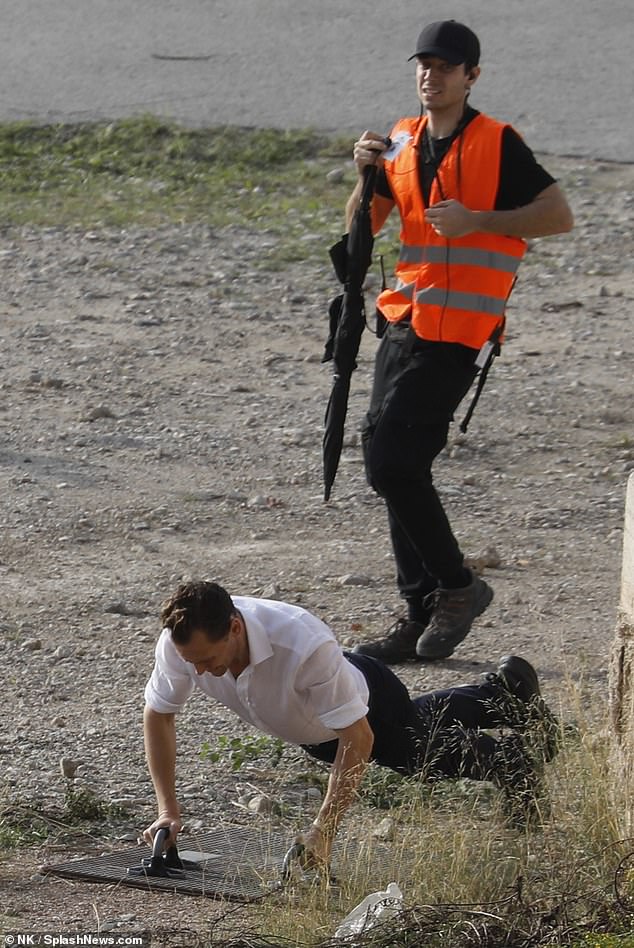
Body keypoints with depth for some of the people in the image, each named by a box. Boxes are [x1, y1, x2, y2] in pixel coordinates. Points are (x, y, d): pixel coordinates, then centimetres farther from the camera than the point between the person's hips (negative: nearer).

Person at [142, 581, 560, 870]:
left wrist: (323, 831, -48)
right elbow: (158, 715, -18)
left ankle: (513, 754, 46)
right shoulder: (179, 642, -35)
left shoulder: (304, 645, -49)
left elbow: (358, 738, -43)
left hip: (368, 707, -7)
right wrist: (168, 810, -23)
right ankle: (498, 695, 59)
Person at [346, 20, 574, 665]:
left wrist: (476, 220, -17)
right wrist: (368, 174, -4)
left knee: (391, 462, -15)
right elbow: (361, 228, 15)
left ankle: (457, 586, 1)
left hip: (458, 331, -8)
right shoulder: (401, 142, 13)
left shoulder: (497, 143, -7)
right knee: (392, 463, 8)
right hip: (405, 321, 8)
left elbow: (559, 215, -9)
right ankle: (421, 617, 15)